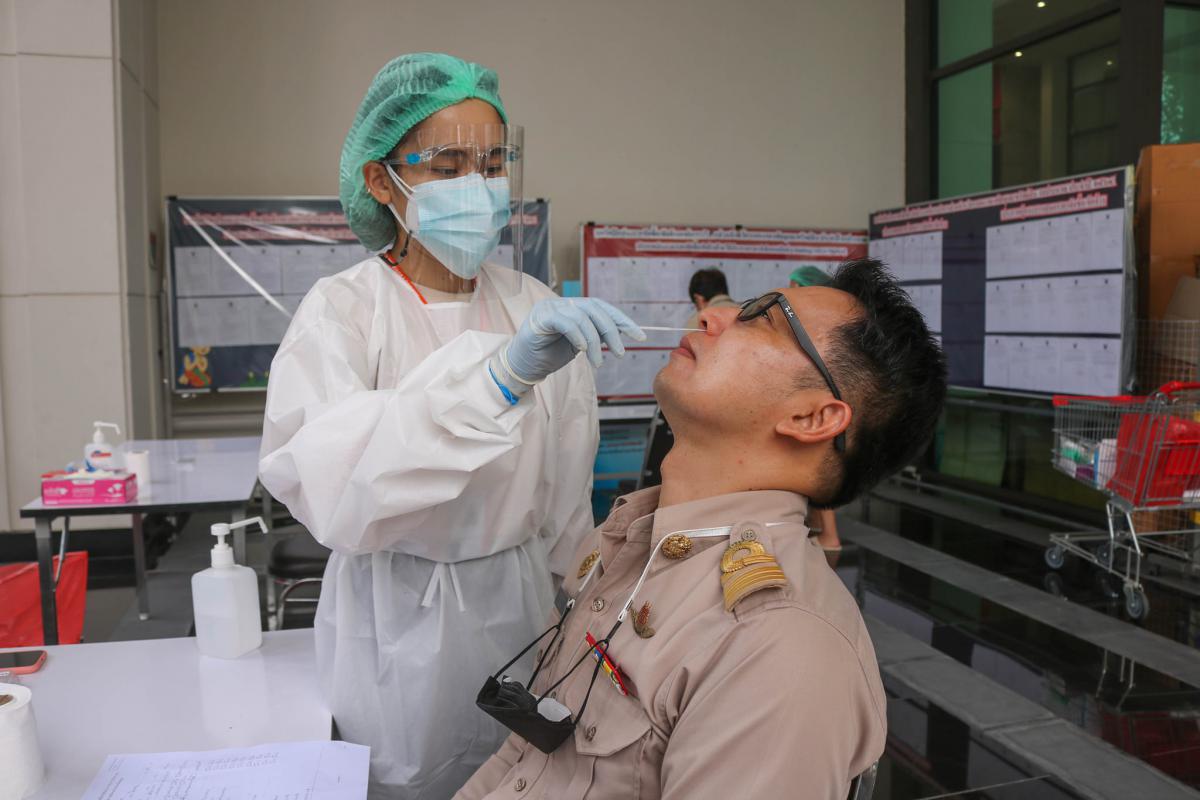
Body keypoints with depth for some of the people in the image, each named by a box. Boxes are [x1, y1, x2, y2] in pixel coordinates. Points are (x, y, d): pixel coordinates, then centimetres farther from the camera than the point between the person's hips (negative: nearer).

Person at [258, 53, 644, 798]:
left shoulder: (539, 311, -1)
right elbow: (327, 480, -31)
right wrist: (501, 374, -41)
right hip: (397, 624, -3)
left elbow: (565, 503, 7)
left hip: (517, 610, 3)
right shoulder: (343, 310, -12)